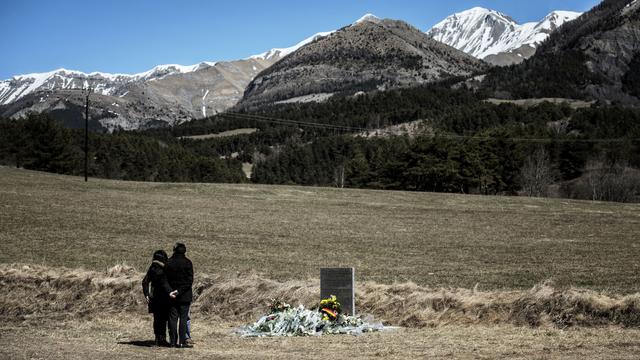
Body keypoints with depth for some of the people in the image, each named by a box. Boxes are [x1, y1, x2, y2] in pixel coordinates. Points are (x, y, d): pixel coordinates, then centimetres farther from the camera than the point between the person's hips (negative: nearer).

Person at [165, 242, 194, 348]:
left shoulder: (168, 262, 1)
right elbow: (189, 281, -12)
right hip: (185, 296, -3)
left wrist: (170, 291, 8)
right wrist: (179, 291, -11)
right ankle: (182, 342, -2)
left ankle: (173, 341, 7)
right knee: (183, 318, 1)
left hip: (171, 296, 3)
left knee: (173, 318, 7)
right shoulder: (187, 263, -8)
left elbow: (166, 279, 3)